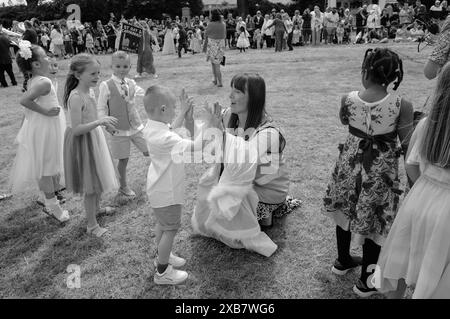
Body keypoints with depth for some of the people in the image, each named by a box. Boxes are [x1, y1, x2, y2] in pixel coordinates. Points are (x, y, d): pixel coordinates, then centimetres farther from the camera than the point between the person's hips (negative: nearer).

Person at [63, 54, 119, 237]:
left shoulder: (86, 93, 4)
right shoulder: (75, 97, -24)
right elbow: (76, 129, -28)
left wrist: (105, 123, 11)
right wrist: (100, 121, -33)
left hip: (93, 139, 9)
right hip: (83, 144, -9)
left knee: (98, 180, 24)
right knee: (90, 185, 2)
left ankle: (96, 208, 47)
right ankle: (92, 226, 16)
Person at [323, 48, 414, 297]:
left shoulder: (348, 99, -12)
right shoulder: (402, 105, -18)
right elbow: (408, 145, -12)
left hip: (350, 164, 3)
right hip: (381, 170, -2)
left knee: (346, 212, 23)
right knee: (375, 221, 13)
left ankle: (343, 261, 44)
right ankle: (366, 282, 28)